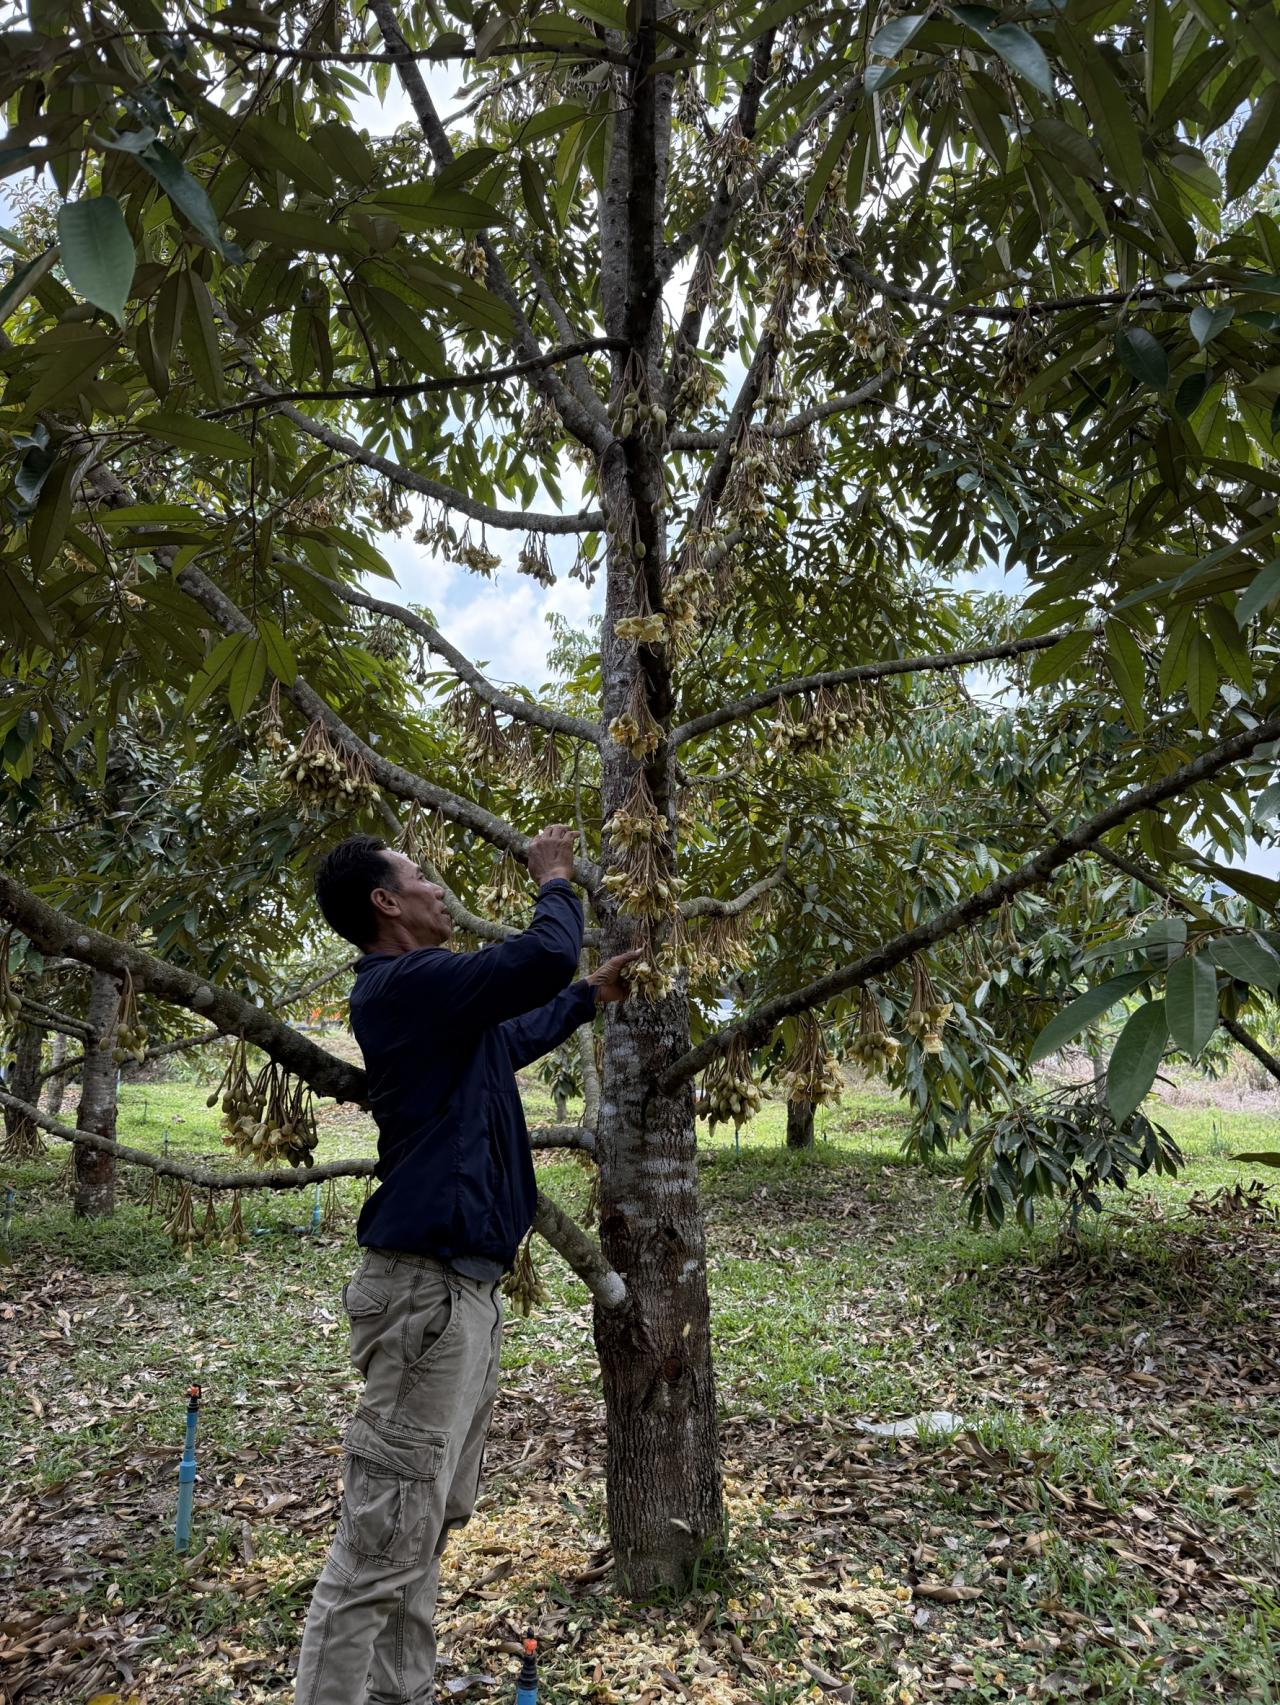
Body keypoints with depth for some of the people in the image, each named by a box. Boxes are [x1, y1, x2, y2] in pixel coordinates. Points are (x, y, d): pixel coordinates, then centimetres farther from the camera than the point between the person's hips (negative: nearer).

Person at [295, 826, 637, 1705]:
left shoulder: (427, 994, 16)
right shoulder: (407, 981, -17)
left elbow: (510, 1039, 34)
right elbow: (542, 958, -25)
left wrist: (591, 996, 37)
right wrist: (553, 881, -6)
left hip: (463, 1286, 11)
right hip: (430, 1287, -11)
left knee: (429, 1523, 18)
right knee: (385, 1536, -4)